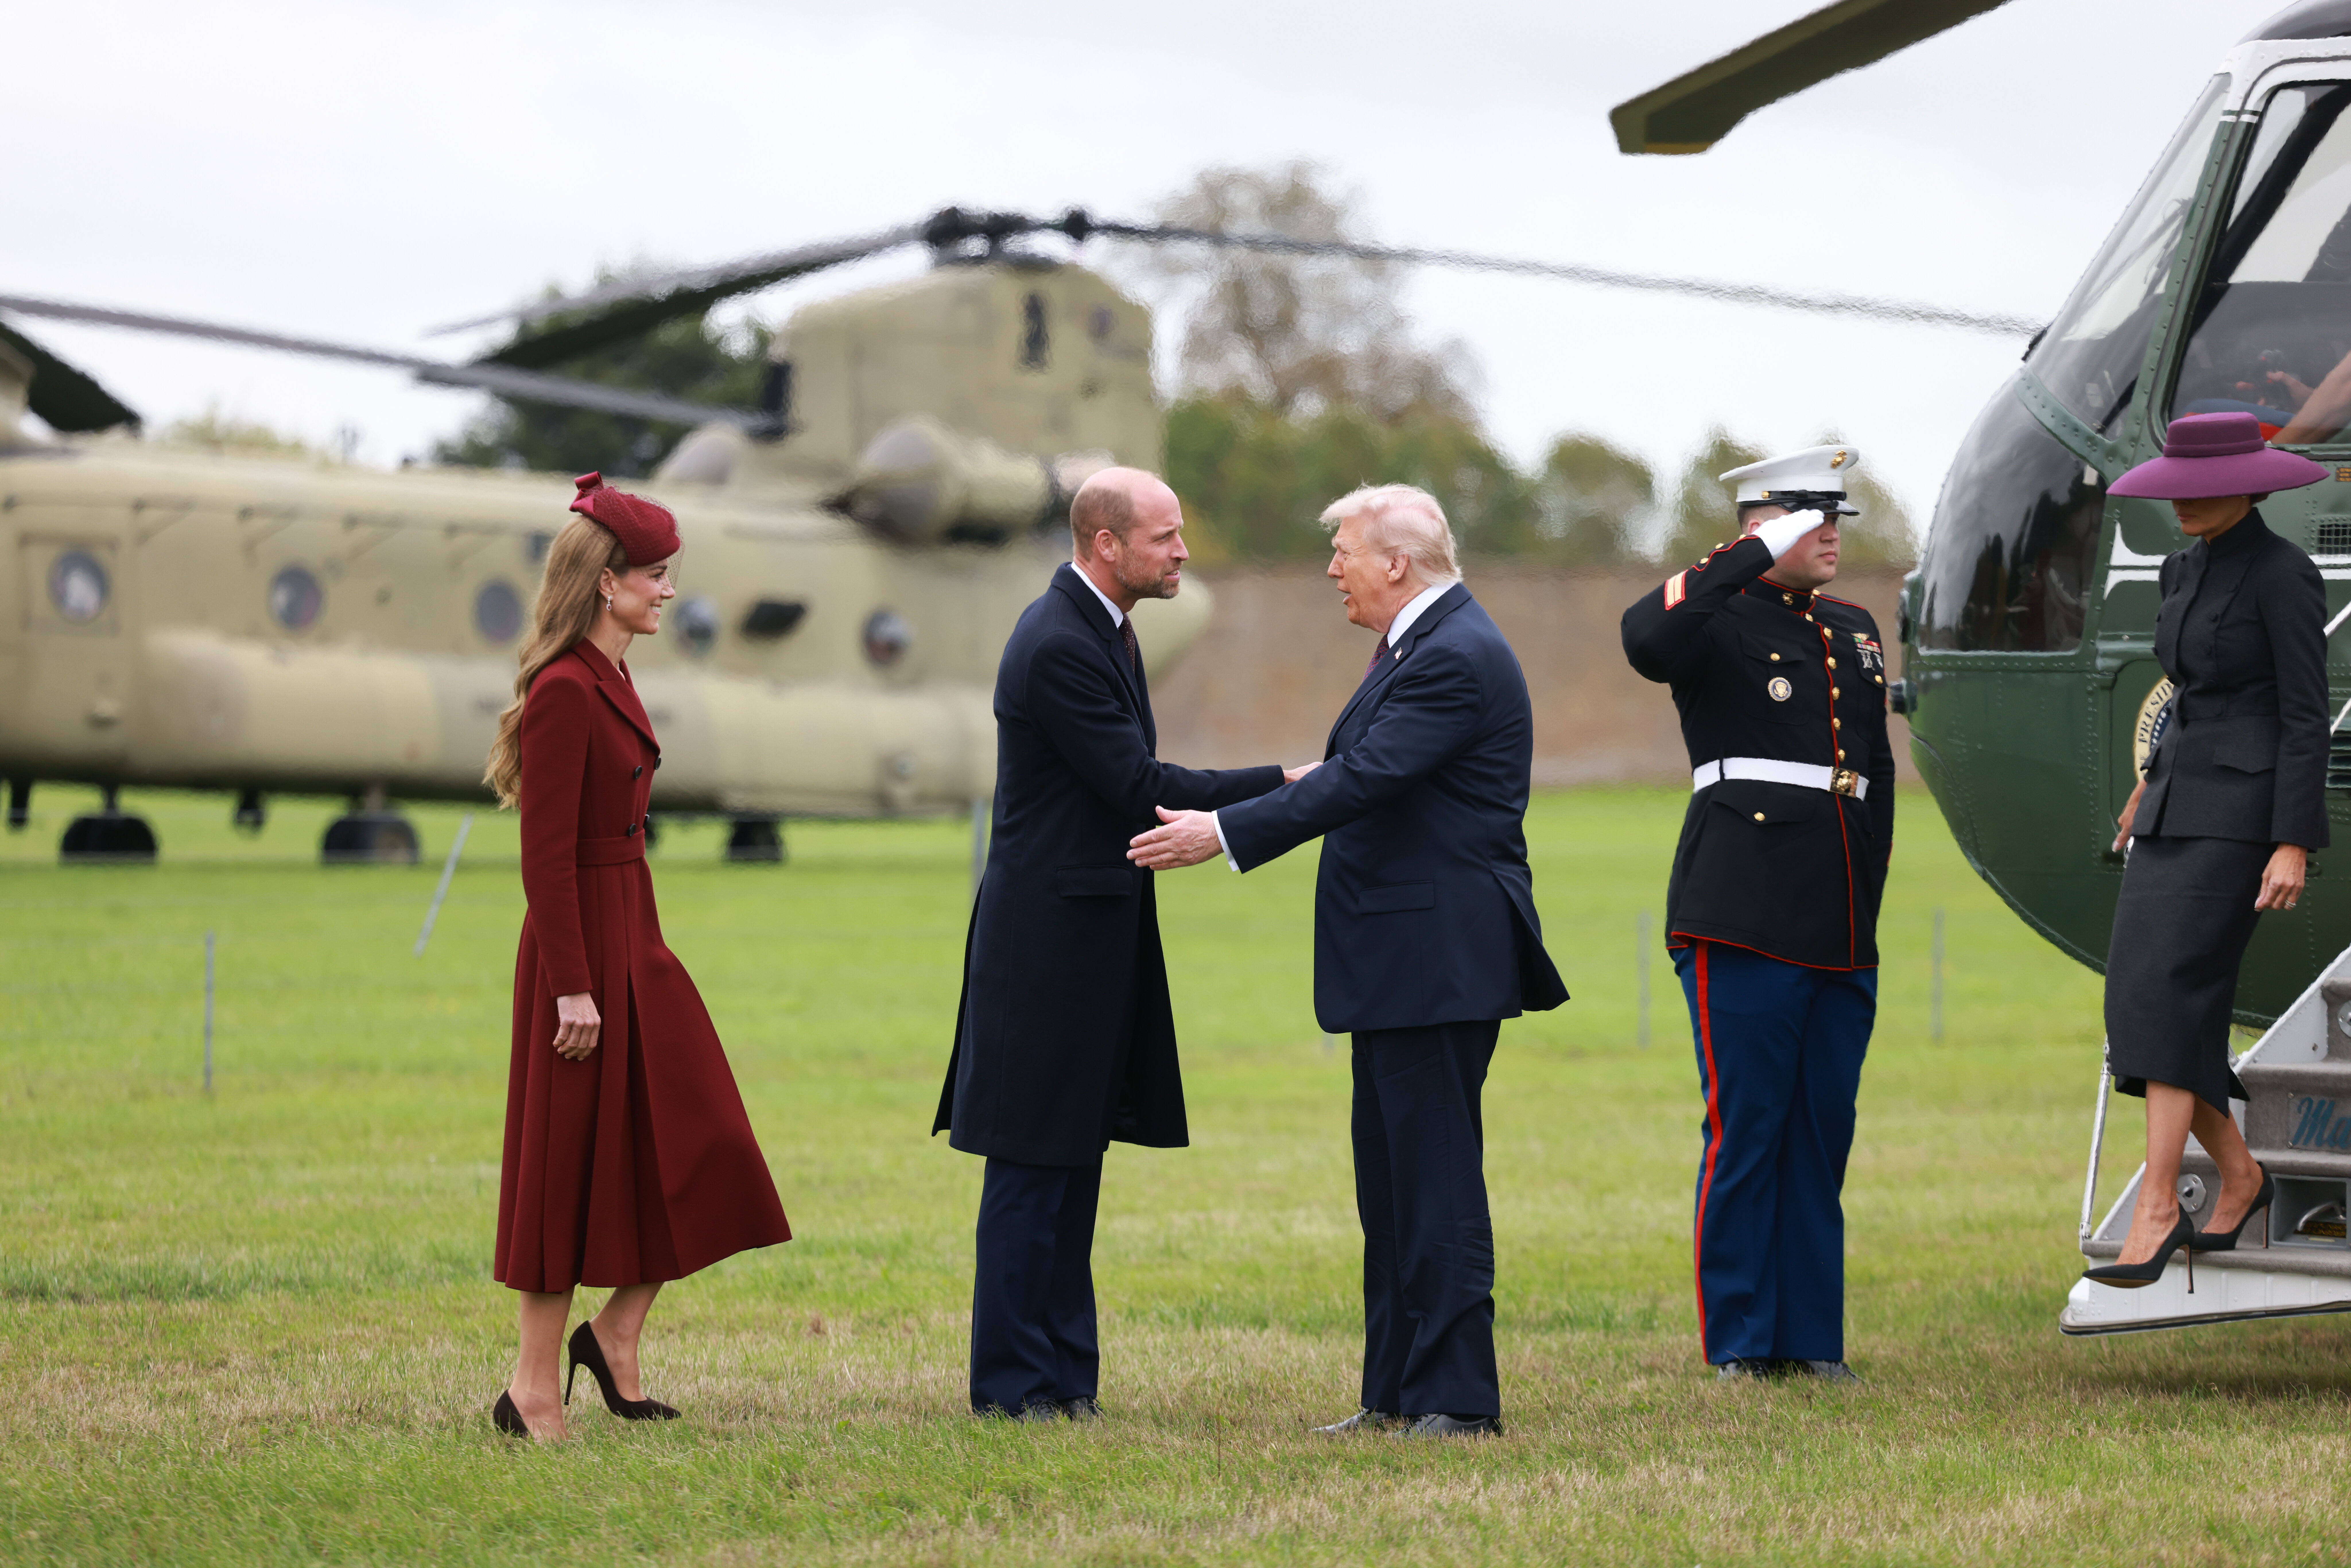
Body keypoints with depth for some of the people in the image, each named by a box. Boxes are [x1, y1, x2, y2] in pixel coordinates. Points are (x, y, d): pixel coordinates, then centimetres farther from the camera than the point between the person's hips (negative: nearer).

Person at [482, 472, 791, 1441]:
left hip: (633, 940, 9)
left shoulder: (607, 682, 12)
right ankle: (533, 1390, 4)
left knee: (689, 1153, 9)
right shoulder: (564, 692, -17)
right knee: (574, 1167, -3)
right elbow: (546, 856, -19)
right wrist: (572, 988, -21)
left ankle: (616, 1333, 20)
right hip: (583, 942, -9)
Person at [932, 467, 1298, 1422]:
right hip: (1051, 939, -10)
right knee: (1034, 1164, -4)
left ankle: (1062, 1374, 16)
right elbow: (1138, 787, -20)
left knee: (1073, 1158, 12)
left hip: (1092, 938, 10)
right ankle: (1013, 1384, 1)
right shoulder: (1058, 646, -19)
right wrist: (1282, 788, -16)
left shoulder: (1099, 629, 13)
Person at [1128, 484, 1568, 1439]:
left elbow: (1361, 781, -23)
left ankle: (1458, 1399, -5)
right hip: (1401, 963, 11)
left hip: (1438, 959, -11)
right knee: (1390, 1179, 13)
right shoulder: (1423, 645, 16)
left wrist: (1224, 833, -23)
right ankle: (1397, 1395, 18)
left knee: (1434, 1178, -8)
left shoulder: (1456, 659, -17)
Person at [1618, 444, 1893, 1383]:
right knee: (1744, 1130, -5)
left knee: (1823, 1132, 8)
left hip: (1842, 934, 7)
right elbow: (1645, 639, -26)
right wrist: (1757, 557, -21)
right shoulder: (1718, 622, -2)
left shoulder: (1854, 632, 20)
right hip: (1745, 922, -7)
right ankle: (1739, 1344, 1)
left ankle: (1812, 1338, 14)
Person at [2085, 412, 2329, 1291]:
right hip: (2178, 811, 8)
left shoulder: (2284, 575, -11)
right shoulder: (2187, 570, 13)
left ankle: (2157, 1208, -20)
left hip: (2245, 811, -8)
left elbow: (2306, 717, -14)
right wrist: (2154, 785, 30)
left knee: (2167, 993, -18)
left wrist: (2293, 847, -18)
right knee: (2141, 1005, 2)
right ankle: (2238, 1175, 19)